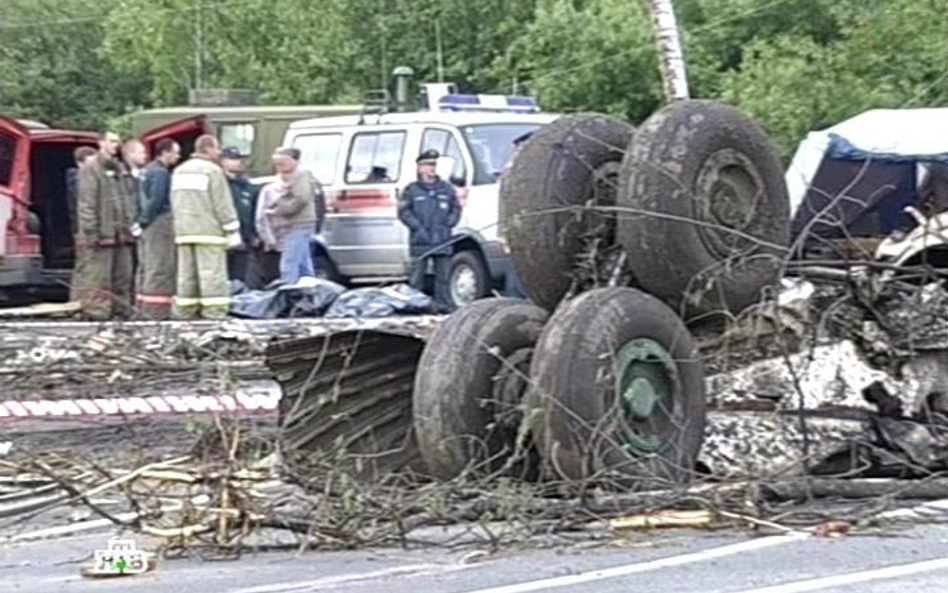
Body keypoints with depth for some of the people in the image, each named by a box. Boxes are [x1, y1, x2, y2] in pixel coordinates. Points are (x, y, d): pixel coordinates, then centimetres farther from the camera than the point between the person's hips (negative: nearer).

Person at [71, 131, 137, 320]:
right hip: (102, 234, -8)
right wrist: (91, 231, -17)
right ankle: (98, 309, -7)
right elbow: (86, 202, -11)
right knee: (98, 276, -8)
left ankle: (122, 308, 14)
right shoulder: (90, 169, -5)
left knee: (123, 275, 9)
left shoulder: (121, 170, 20)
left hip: (122, 234, 8)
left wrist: (131, 226, 15)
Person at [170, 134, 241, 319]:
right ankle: (214, 315, -13)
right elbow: (223, 205, -9)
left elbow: (174, 204, 17)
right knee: (212, 275, -8)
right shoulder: (212, 171, -7)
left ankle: (185, 315, 9)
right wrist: (232, 232, -6)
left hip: (184, 232, 7)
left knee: (186, 275, 8)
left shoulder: (179, 172, 16)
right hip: (208, 232, -7)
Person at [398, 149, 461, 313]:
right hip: (420, 243, -2)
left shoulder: (447, 189, 14)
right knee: (417, 277, -2)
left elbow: (456, 209, 17)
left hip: (443, 242, 2)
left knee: (443, 276, 2)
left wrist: (448, 224, 1)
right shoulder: (411, 190, 5)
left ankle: (444, 306, 6)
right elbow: (403, 212, 1)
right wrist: (418, 227, -9)